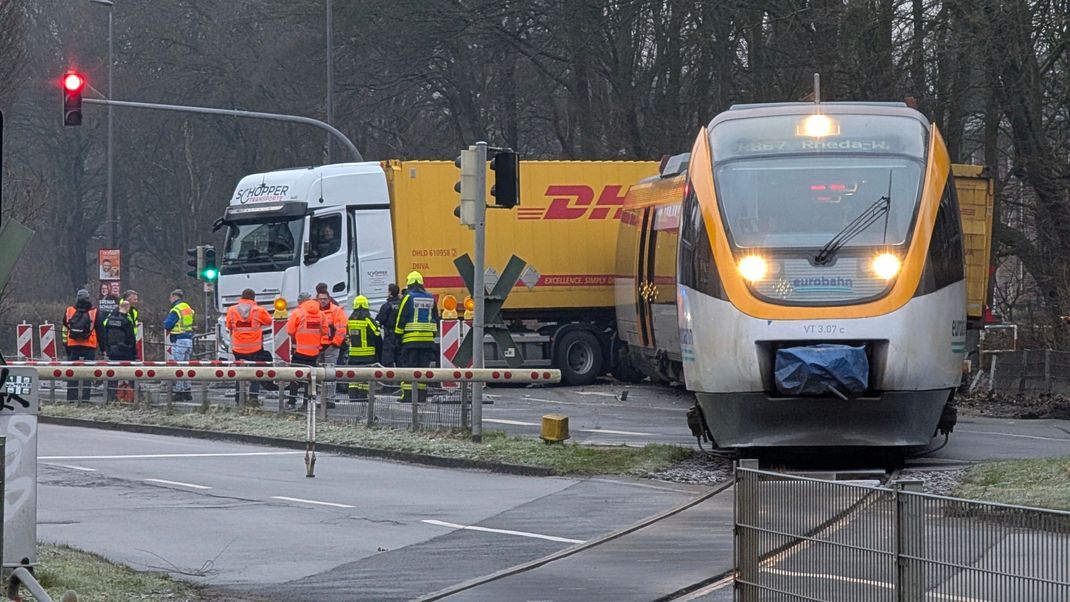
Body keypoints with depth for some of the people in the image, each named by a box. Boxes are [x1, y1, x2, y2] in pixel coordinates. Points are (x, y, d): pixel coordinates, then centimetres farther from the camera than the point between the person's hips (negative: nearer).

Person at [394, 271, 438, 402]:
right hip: (427, 340, 5)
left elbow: (401, 318, -6)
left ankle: (407, 395, -9)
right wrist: (434, 335, 24)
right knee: (423, 366, 9)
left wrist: (398, 335, 0)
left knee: (409, 366, -4)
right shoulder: (430, 298, 12)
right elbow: (435, 319, 18)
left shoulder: (407, 297, -5)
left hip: (411, 339, -5)